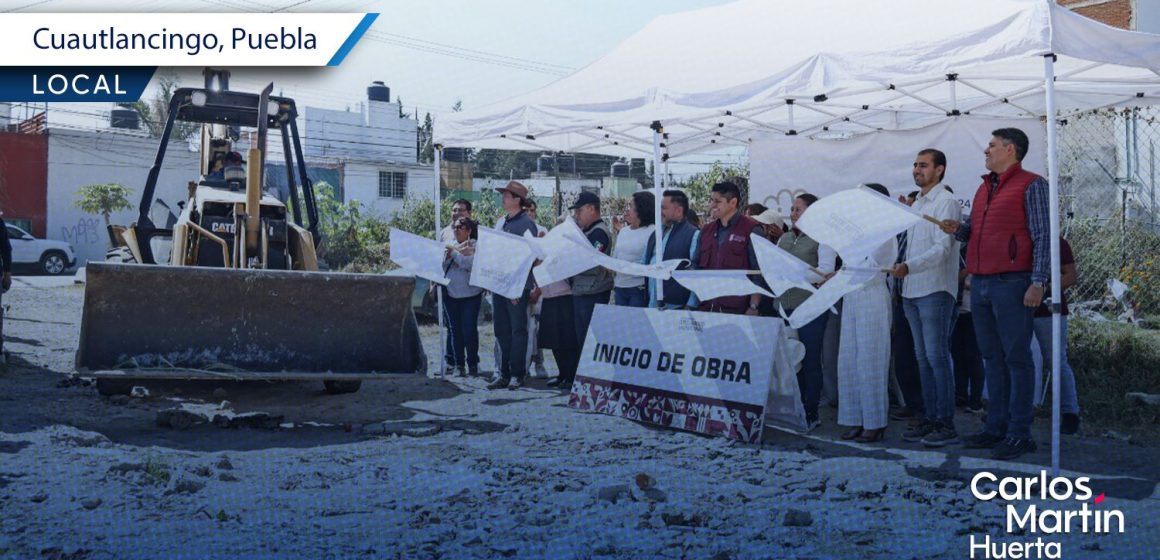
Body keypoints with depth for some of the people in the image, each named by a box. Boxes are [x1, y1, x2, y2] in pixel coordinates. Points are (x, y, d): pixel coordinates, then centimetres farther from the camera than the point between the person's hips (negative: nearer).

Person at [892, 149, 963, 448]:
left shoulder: (946, 202, -7)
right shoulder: (916, 204, 20)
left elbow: (942, 248, -18)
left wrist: (908, 267, -28)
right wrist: (903, 271, 16)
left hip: (935, 291, -9)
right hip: (912, 290, 9)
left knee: (937, 357, -10)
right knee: (923, 358, 11)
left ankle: (946, 425, -6)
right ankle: (931, 419, 16)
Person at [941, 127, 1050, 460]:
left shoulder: (1031, 185, -3)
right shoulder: (984, 188, 19)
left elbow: (1042, 236, -9)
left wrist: (1038, 282, -16)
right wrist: (959, 229, 3)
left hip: (1012, 284, -8)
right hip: (979, 283, 8)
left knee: (1016, 358, -4)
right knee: (992, 358, 11)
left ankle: (1020, 433, 0)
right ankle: (996, 427, 18)